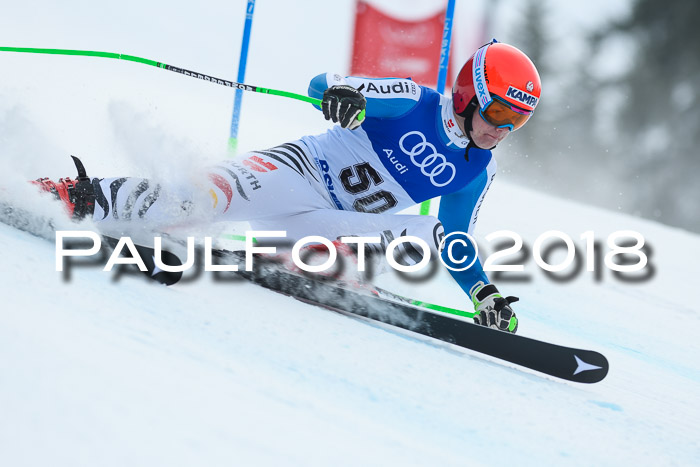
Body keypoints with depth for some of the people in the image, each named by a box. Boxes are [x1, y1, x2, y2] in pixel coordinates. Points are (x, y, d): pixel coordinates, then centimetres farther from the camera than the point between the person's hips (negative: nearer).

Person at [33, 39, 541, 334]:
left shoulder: (477, 174, 4)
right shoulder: (416, 104, -13)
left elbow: (455, 246, 17)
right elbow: (322, 85, -17)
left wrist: (485, 293, 2)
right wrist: (341, 93, -41)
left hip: (336, 219, 6)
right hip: (300, 169, -6)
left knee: (429, 234, -21)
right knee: (207, 196, -30)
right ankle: (80, 196, -19)